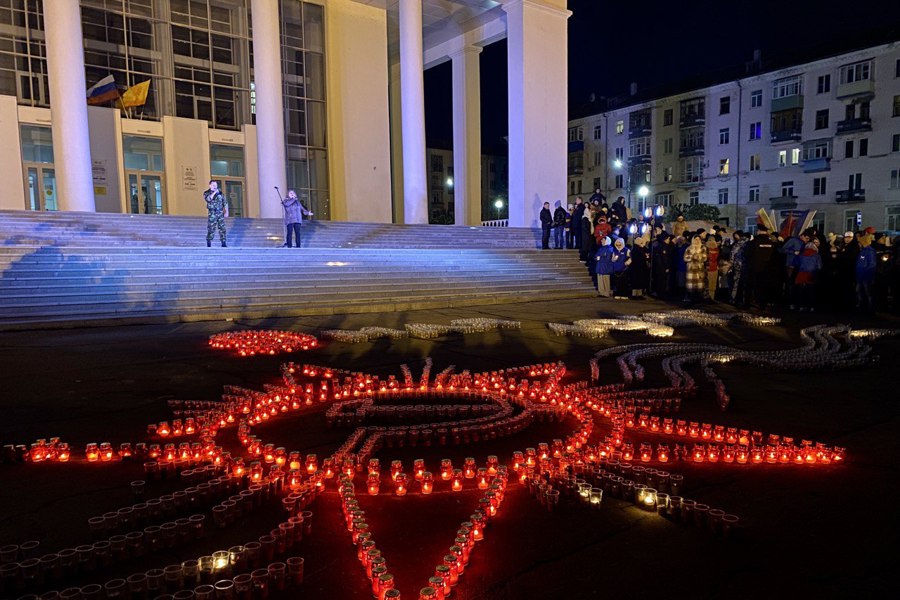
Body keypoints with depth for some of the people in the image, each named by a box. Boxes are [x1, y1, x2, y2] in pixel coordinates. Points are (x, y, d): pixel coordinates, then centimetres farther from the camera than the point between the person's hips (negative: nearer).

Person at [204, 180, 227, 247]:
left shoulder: (220, 193, 12)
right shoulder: (206, 193, 2)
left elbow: (225, 203, 12)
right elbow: (208, 199, -20)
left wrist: (226, 211, 2)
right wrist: (214, 192, -24)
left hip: (220, 213, 3)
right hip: (212, 213, -3)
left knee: (222, 228, -2)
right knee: (211, 229, -3)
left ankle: (223, 244, 1)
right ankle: (209, 244, 6)